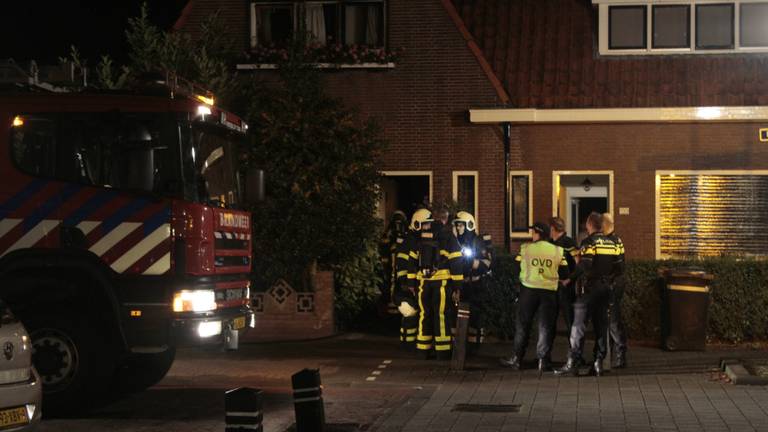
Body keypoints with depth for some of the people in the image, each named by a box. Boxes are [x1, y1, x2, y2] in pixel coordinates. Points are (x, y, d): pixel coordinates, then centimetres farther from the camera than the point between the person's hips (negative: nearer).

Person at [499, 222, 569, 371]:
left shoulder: (525, 248, -5)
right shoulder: (557, 251, 0)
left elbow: (516, 268, 1)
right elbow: (564, 273, 2)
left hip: (529, 290, -1)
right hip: (549, 291, 1)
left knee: (522, 325, 10)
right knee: (545, 327, 8)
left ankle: (516, 359, 13)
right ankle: (543, 360, 4)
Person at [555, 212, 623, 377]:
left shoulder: (588, 242, -11)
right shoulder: (611, 243, 10)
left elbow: (584, 266, -21)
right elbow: (616, 265, 11)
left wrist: (570, 279, -10)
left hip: (589, 289, -6)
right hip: (605, 288, 6)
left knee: (579, 326, -4)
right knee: (601, 325, 11)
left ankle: (573, 364, -6)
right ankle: (598, 362, 10)